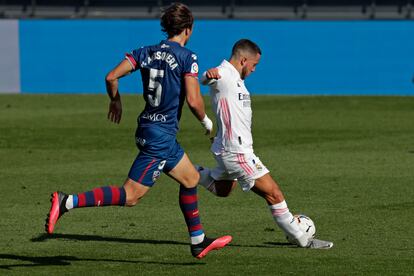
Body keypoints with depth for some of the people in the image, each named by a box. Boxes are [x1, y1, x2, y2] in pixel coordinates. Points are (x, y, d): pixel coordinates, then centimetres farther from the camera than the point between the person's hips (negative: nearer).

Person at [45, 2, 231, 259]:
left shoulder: (146, 52, 7)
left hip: (147, 129, 9)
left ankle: (198, 242, 31)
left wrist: (115, 101, 20)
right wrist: (207, 122, 3)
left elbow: (112, 76, 0)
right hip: (162, 135, -9)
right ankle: (67, 201, -21)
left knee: (191, 179, 22)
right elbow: (193, 100, -17)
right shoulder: (187, 57, -11)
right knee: (131, 195, -11)